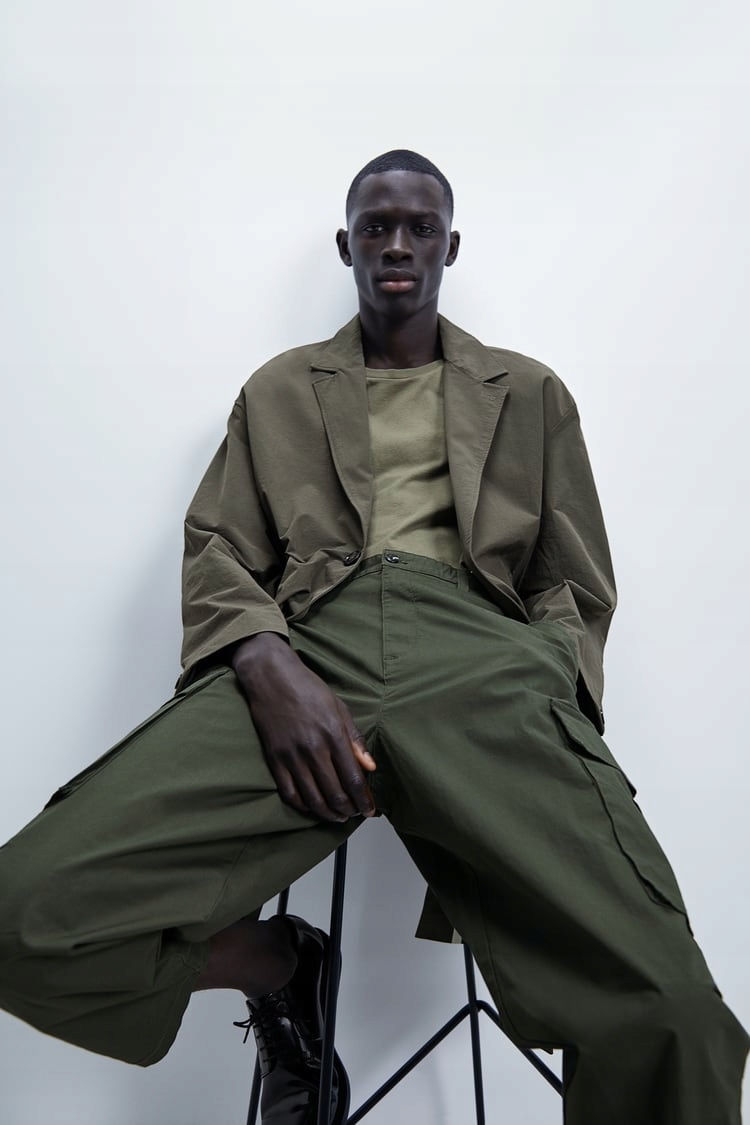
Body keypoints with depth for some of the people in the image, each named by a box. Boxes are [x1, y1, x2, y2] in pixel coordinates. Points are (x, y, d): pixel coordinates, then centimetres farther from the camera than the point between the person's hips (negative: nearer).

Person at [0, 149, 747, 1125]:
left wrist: (546, 718, -4)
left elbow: (576, 588, 17)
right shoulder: (279, 391, 24)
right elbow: (215, 553, 12)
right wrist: (267, 669, -11)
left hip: (479, 655, 0)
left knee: (670, 1019, -25)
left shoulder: (531, 394, 24)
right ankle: (281, 967, 10)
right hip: (302, 651, 2)